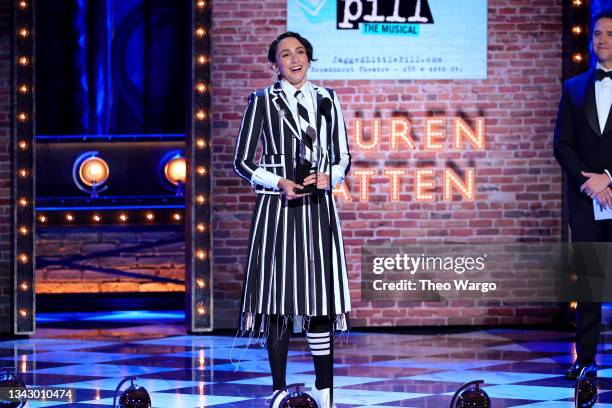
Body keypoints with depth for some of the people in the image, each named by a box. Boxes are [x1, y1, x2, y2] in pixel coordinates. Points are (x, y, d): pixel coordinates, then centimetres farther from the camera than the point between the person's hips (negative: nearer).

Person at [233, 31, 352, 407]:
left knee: (321, 294, 1)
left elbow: (343, 157, 13)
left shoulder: (327, 99, 11)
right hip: (277, 207, -2)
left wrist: (329, 177, -7)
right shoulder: (262, 101, 2)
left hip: (319, 208, 2)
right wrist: (278, 182, -12)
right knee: (279, 296, -3)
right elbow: (243, 162, 1)